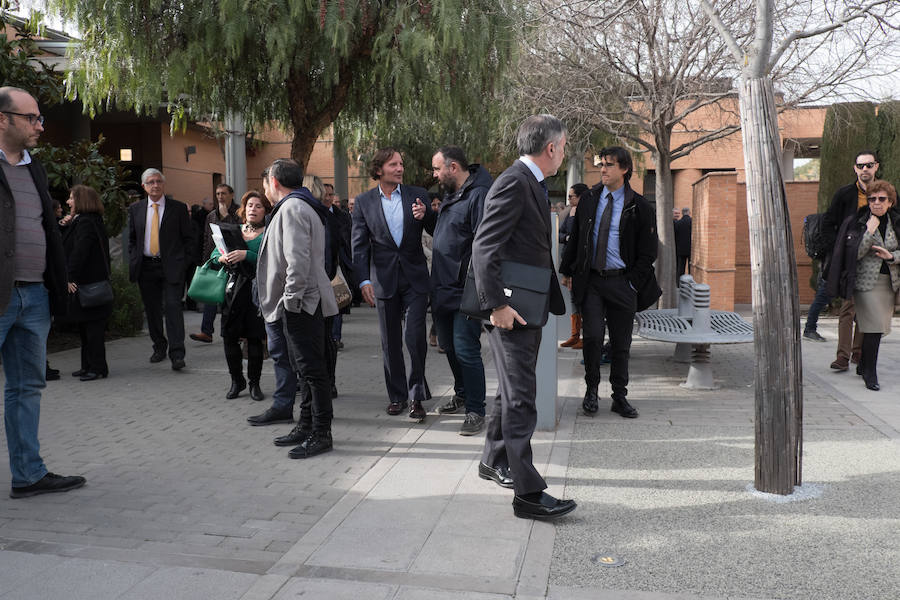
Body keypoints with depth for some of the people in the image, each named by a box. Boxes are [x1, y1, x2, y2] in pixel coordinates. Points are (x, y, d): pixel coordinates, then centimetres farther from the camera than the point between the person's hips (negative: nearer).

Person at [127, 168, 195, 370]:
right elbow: (131, 238, 16)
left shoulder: (178, 208, 1)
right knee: (152, 309, 10)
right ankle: (159, 347, 27)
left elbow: (188, 238, 5)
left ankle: (177, 354, -14)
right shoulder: (135, 209, 10)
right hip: (146, 266, 4)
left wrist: (181, 261, -3)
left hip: (171, 266, -4)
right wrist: (134, 261, 6)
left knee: (172, 306, -12)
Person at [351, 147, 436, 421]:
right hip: (384, 279, 1)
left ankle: (416, 397, 4)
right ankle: (396, 395, 22)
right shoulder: (364, 202, 3)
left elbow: (436, 232, 6)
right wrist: (364, 280, -9)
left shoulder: (417, 195, 4)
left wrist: (425, 216, -15)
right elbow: (359, 245, 2)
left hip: (415, 278, -1)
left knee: (415, 337, -9)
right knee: (390, 342, 9)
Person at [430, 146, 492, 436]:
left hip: (466, 291, -10)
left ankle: (476, 411, 4)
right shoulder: (451, 195, 14)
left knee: (466, 350, -7)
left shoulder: (479, 195, -16)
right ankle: (462, 393, 39)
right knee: (449, 346, 20)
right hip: (443, 288, 10)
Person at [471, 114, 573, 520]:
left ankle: (494, 461, 36)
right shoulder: (514, 183, -15)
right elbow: (484, 247, -22)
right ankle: (528, 493, -1)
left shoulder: (532, 184, 16)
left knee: (511, 391, 20)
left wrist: (552, 300, 19)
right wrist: (497, 304, -26)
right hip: (511, 311, -10)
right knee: (520, 399, -7)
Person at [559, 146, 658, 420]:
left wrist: (633, 283, -6)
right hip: (590, 280, 1)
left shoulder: (639, 207, -1)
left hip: (621, 282, -1)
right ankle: (591, 390, 11)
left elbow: (647, 252, 1)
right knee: (593, 336, -10)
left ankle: (620, 398, 18)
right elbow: (575, 238, 15)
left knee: (621, 343, 5)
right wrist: (568, 271, 10)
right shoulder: (589, 200, 8)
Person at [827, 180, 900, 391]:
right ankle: (869, 372, 0)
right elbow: (854, 253, -13)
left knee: (877, 327, 9)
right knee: (874, 327, -11)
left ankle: (863, 366, 27)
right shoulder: (856, 222, -4)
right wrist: (869, 231, -19)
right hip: (866, 281, -4)